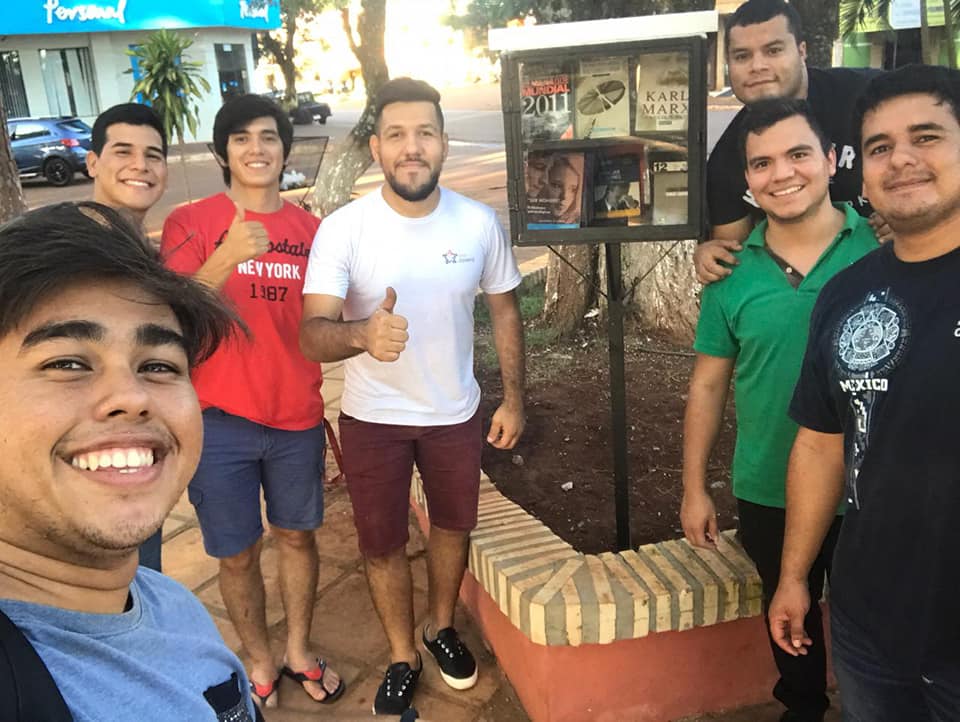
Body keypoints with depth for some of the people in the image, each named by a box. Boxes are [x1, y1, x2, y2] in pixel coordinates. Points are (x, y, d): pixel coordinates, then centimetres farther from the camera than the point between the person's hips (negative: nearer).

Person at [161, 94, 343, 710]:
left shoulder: (310, 229, 5)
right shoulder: (190, 222, -4)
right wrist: (227, 256, -35)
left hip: (297, 417, 3)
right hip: (220, 421, -2)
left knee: (298, 537, 16)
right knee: (239, 554, 11)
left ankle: (300, 651, 37)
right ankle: (261, 663, 33)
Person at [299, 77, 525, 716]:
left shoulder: (480, 223, -12)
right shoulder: (343, 229, -19)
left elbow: (505, 310, 2)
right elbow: (312, 334, -28)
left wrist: (514, 398, -1)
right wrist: (362, 334, -50)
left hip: (456, 413, 2)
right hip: (372, 419, -2)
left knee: (453, 526, 21)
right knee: (383, 544, 13)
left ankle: (441, 626, 49)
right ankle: (402, 656, 39)